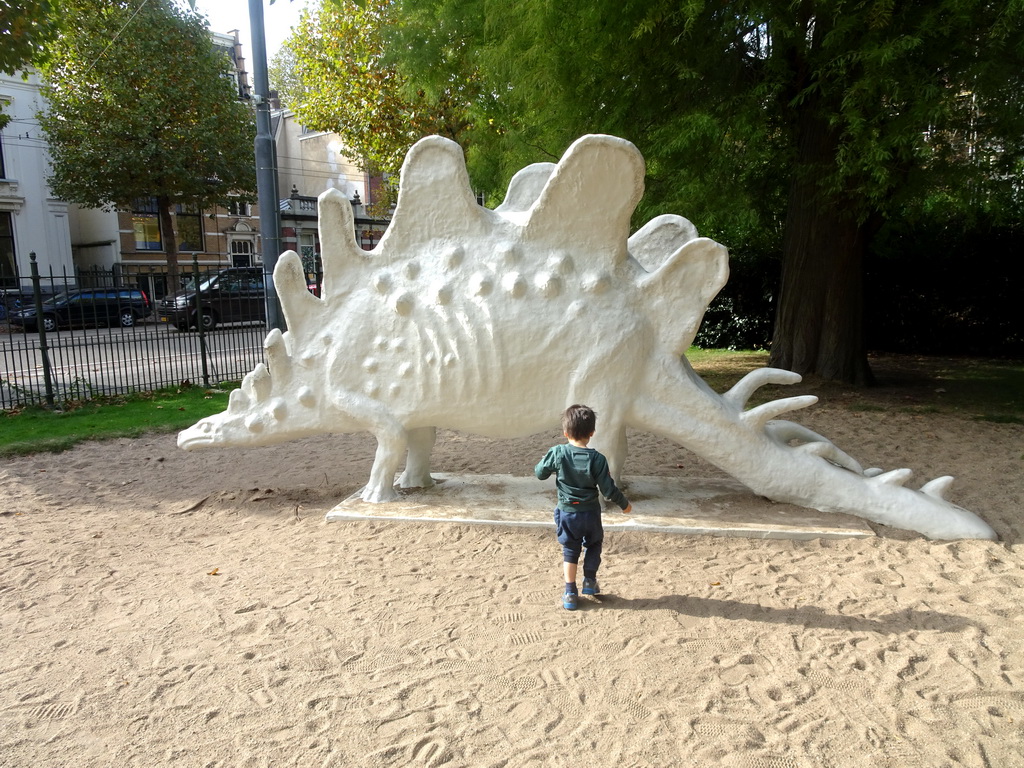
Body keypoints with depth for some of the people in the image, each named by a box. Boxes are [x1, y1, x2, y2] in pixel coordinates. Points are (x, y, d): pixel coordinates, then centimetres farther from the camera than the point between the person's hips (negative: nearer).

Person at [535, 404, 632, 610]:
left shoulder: (557, 453, -15)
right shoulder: (597, 459, -18)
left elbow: (540, 473, -1)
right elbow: (608, 490, -13)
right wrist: (624, 504, 4)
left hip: (566, 513, 1)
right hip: (590, 513, -1)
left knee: (570, 551, 15)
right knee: (594, 545, 25)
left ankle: (570, 594, 16)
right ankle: (590, 582, 31)